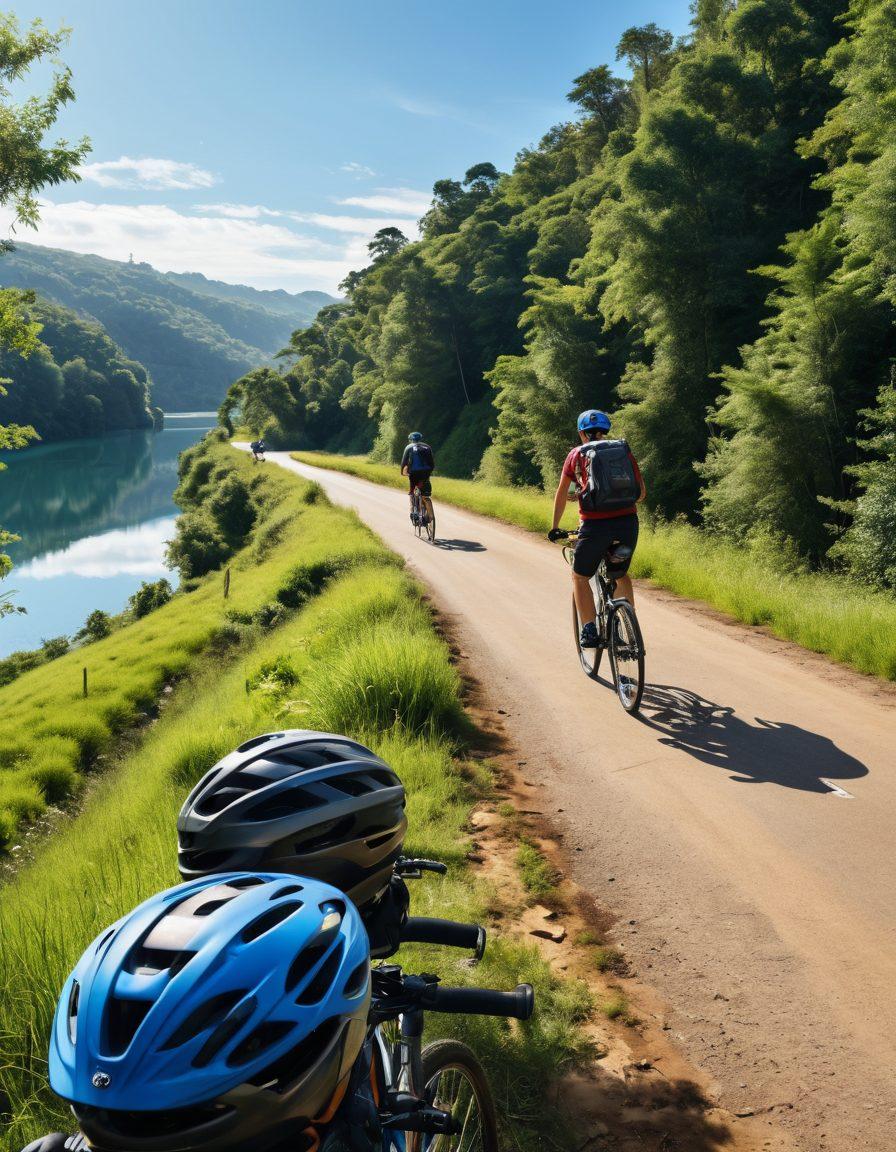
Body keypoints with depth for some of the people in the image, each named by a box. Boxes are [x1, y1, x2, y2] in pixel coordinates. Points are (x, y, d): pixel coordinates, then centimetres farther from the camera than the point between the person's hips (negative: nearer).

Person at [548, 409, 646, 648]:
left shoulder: (576, 455, 10)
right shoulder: (623, 451, 14)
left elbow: (561, 494, 16)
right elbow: (641, 492, 15)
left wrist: (555, 527, 27)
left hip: (595, 525, -3)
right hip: (628, 523, 3)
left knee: (580, 577, 17)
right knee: (620, 574, 27)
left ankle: (590, 631, 5)